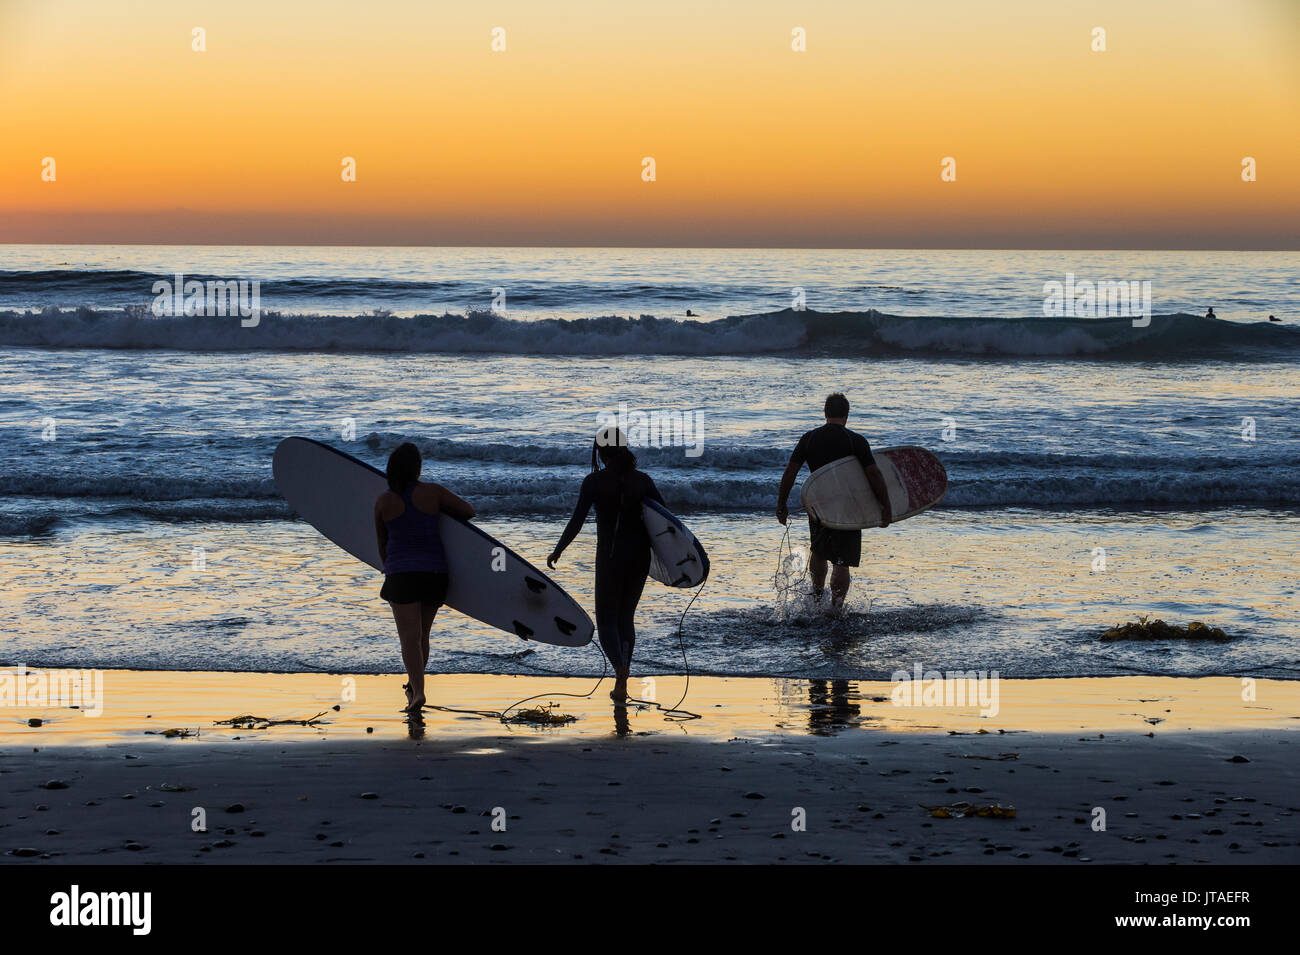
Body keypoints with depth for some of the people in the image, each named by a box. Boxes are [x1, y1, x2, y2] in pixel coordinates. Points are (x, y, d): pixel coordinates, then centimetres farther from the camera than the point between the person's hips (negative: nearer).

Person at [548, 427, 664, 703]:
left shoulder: (594, 481, -9)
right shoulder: (643, 480, 1)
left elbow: (577, 521, -10)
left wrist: (557, 551, 1)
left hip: (610, 557, -4)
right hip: (640, 557, 4)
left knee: (607, 618, 7)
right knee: (626, 616, 18)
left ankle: (620, 668, -23)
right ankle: (621, 684, 14)